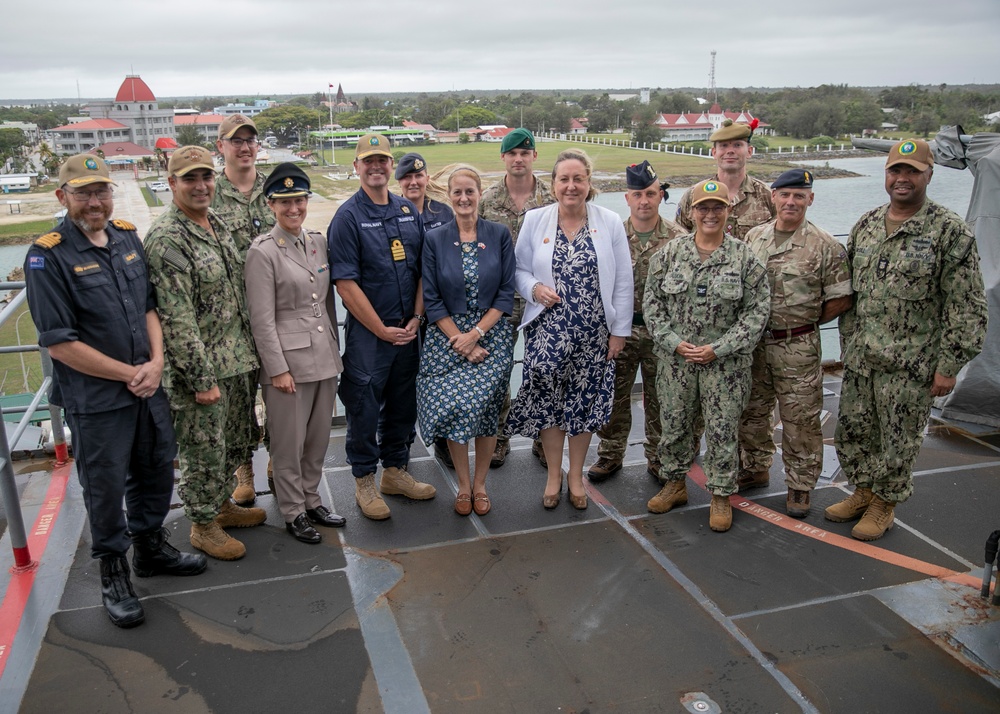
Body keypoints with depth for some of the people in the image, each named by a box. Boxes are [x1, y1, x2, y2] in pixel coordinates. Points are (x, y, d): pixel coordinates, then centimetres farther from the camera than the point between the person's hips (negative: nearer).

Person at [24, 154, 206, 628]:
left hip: (148, 387, 6)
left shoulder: (127, 237, 4)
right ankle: (113, 573, 28)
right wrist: (130, 374, -14)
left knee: (157, 472, 19)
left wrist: (156, 363, -6)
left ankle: (150, 547, 41)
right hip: (95, 399, -6)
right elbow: (60, 343, -17)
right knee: (105, 487, 9)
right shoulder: (48, 256, -15)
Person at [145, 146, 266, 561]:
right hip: (202, 367, -8)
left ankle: (221, 504, 40)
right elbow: (177, 319, -21)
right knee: (205, 449, 6)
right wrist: (202, 378, -21)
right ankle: (203, 525, 24)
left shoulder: (217, 225, 10)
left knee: (233, 442, 21)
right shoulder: (165, 240, -18)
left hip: (238, 361, 9)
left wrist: (250, 352, 17)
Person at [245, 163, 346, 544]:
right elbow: (262, 319, -13)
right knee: (289, 442, 6)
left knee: (319, 438, 15)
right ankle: (293, 512, 22)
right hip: (288, 359, -6)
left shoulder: (319, 241, 8)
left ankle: (311, 500, 32)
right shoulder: (262, 251, -11)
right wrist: (278, 369, -14)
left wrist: (335, 350, 14)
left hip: (325, 357, 6)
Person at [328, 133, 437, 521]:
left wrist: (416, 318, -1)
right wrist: (383, 331, -12)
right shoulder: (347, 216, -9)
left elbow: (422, 270, 10)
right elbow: (345, 284, -14)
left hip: (408, 330, 5)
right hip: (367, 332, -5)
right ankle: (364, 481, 20)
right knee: (364, 407, 4)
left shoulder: (409, 211, 8)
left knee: (403, 402, 15)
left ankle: (395, 471, 32)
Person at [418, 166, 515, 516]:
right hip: (447, 337, 0)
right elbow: (431, 299, -1)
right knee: (454, 409, -4)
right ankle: (463, 486, 17)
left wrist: (475, 334, -11)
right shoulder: (434, 239, 1)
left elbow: (506, 293, -2)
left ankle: (479, 484, 21)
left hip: (491, 336, 0)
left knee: (485, 410, 0)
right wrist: (459, 339, -10)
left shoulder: (500, 235, 1)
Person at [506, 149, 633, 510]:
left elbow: (623, 282, 1)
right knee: (546, 399, 3)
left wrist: (619, 330, -1)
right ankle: (554, 474, 24)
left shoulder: (610, 222, 0)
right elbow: (519, 269, 8)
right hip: (547, 328, 0)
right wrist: (534, 288, -13)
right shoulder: (535, 220, 1)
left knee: (584, 400, 9)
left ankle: (575, 476, 28)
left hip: (594, 331, 0)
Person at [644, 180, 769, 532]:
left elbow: (757, 310, -5)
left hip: (725, 362, -2)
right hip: (676, 357, 2)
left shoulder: (744, 257, -4)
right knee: (673, 423, 12)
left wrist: (718, 348, -13)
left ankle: (721, 496, 21)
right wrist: (674, 342, -9)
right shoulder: (670, 252, 2)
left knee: (722, 429, 4)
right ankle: (674, 484, 31)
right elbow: (652, 301, 2)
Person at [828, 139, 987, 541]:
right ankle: (863, 492, 37)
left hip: (910, 364, -5)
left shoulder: (950, 231, -9)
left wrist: (948, 365, -12)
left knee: (898, 441, 7)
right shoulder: (866, 225, 7)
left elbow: (967, 307, -10)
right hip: (860, 357, 5)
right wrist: (848, 342, 13)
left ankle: (884, 504, 28)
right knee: (852, 431, 15)